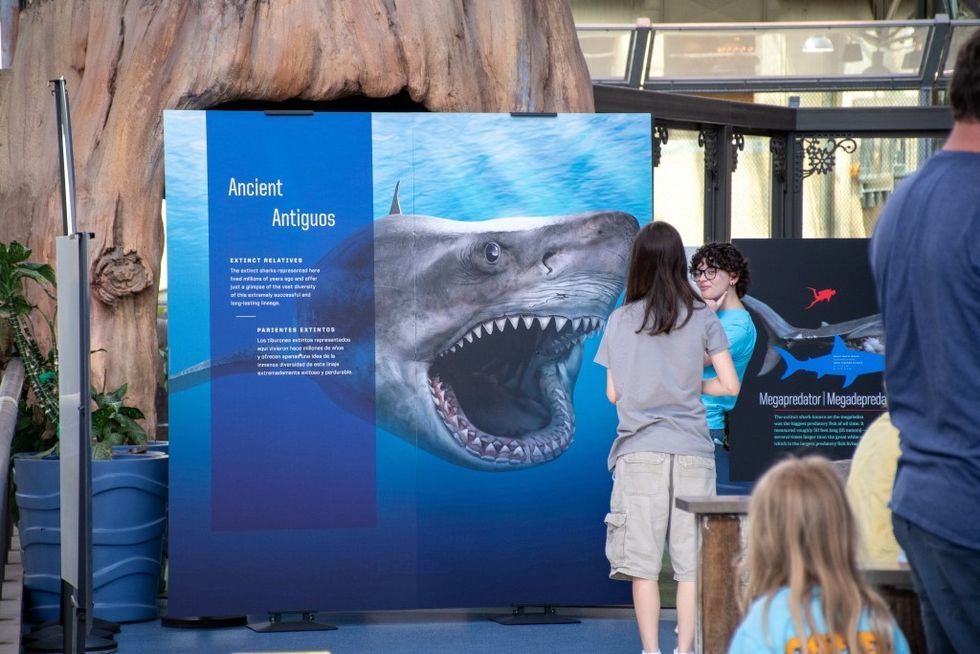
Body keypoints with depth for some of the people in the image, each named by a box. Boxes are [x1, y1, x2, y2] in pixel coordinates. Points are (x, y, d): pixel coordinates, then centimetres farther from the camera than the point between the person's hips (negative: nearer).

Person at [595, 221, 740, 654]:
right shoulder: (702, 318, 2)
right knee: (691, 561, 4)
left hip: (639, 451, 0)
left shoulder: (620, 320, 4)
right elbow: (730, 385, 1)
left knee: (643, 561, 2)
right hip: (692, 451, 0)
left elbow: (612, 393, 7)